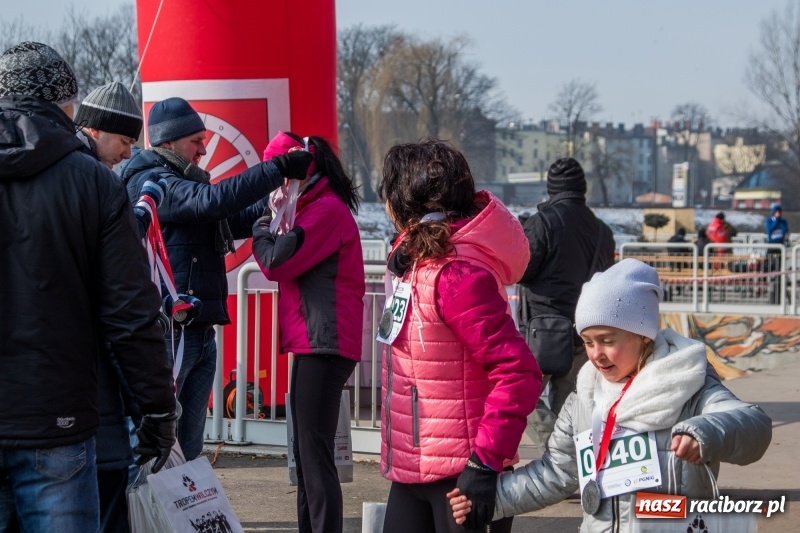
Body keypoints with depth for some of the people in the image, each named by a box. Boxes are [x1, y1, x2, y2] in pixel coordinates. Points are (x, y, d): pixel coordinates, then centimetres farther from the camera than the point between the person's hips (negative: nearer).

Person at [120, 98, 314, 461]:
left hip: (200, 332, 10)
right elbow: (213, 200, -24)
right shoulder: (150, 181, -9)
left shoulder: (183, 181, 21)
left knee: (189, 444, 12)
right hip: (168, 331, -10)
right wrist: (278, 169, -23)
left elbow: (236, 220, 22)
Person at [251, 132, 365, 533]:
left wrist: (262, 230, 2)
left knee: (315, 454, -12)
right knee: (305, 452, 15)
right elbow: (286, 262, 18)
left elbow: (277, 262, -16)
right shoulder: (314, 207, 21)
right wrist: (276, 227, 4)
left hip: (324, 344, -11)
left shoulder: (326, 210, -13)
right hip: (311, 343, 11)